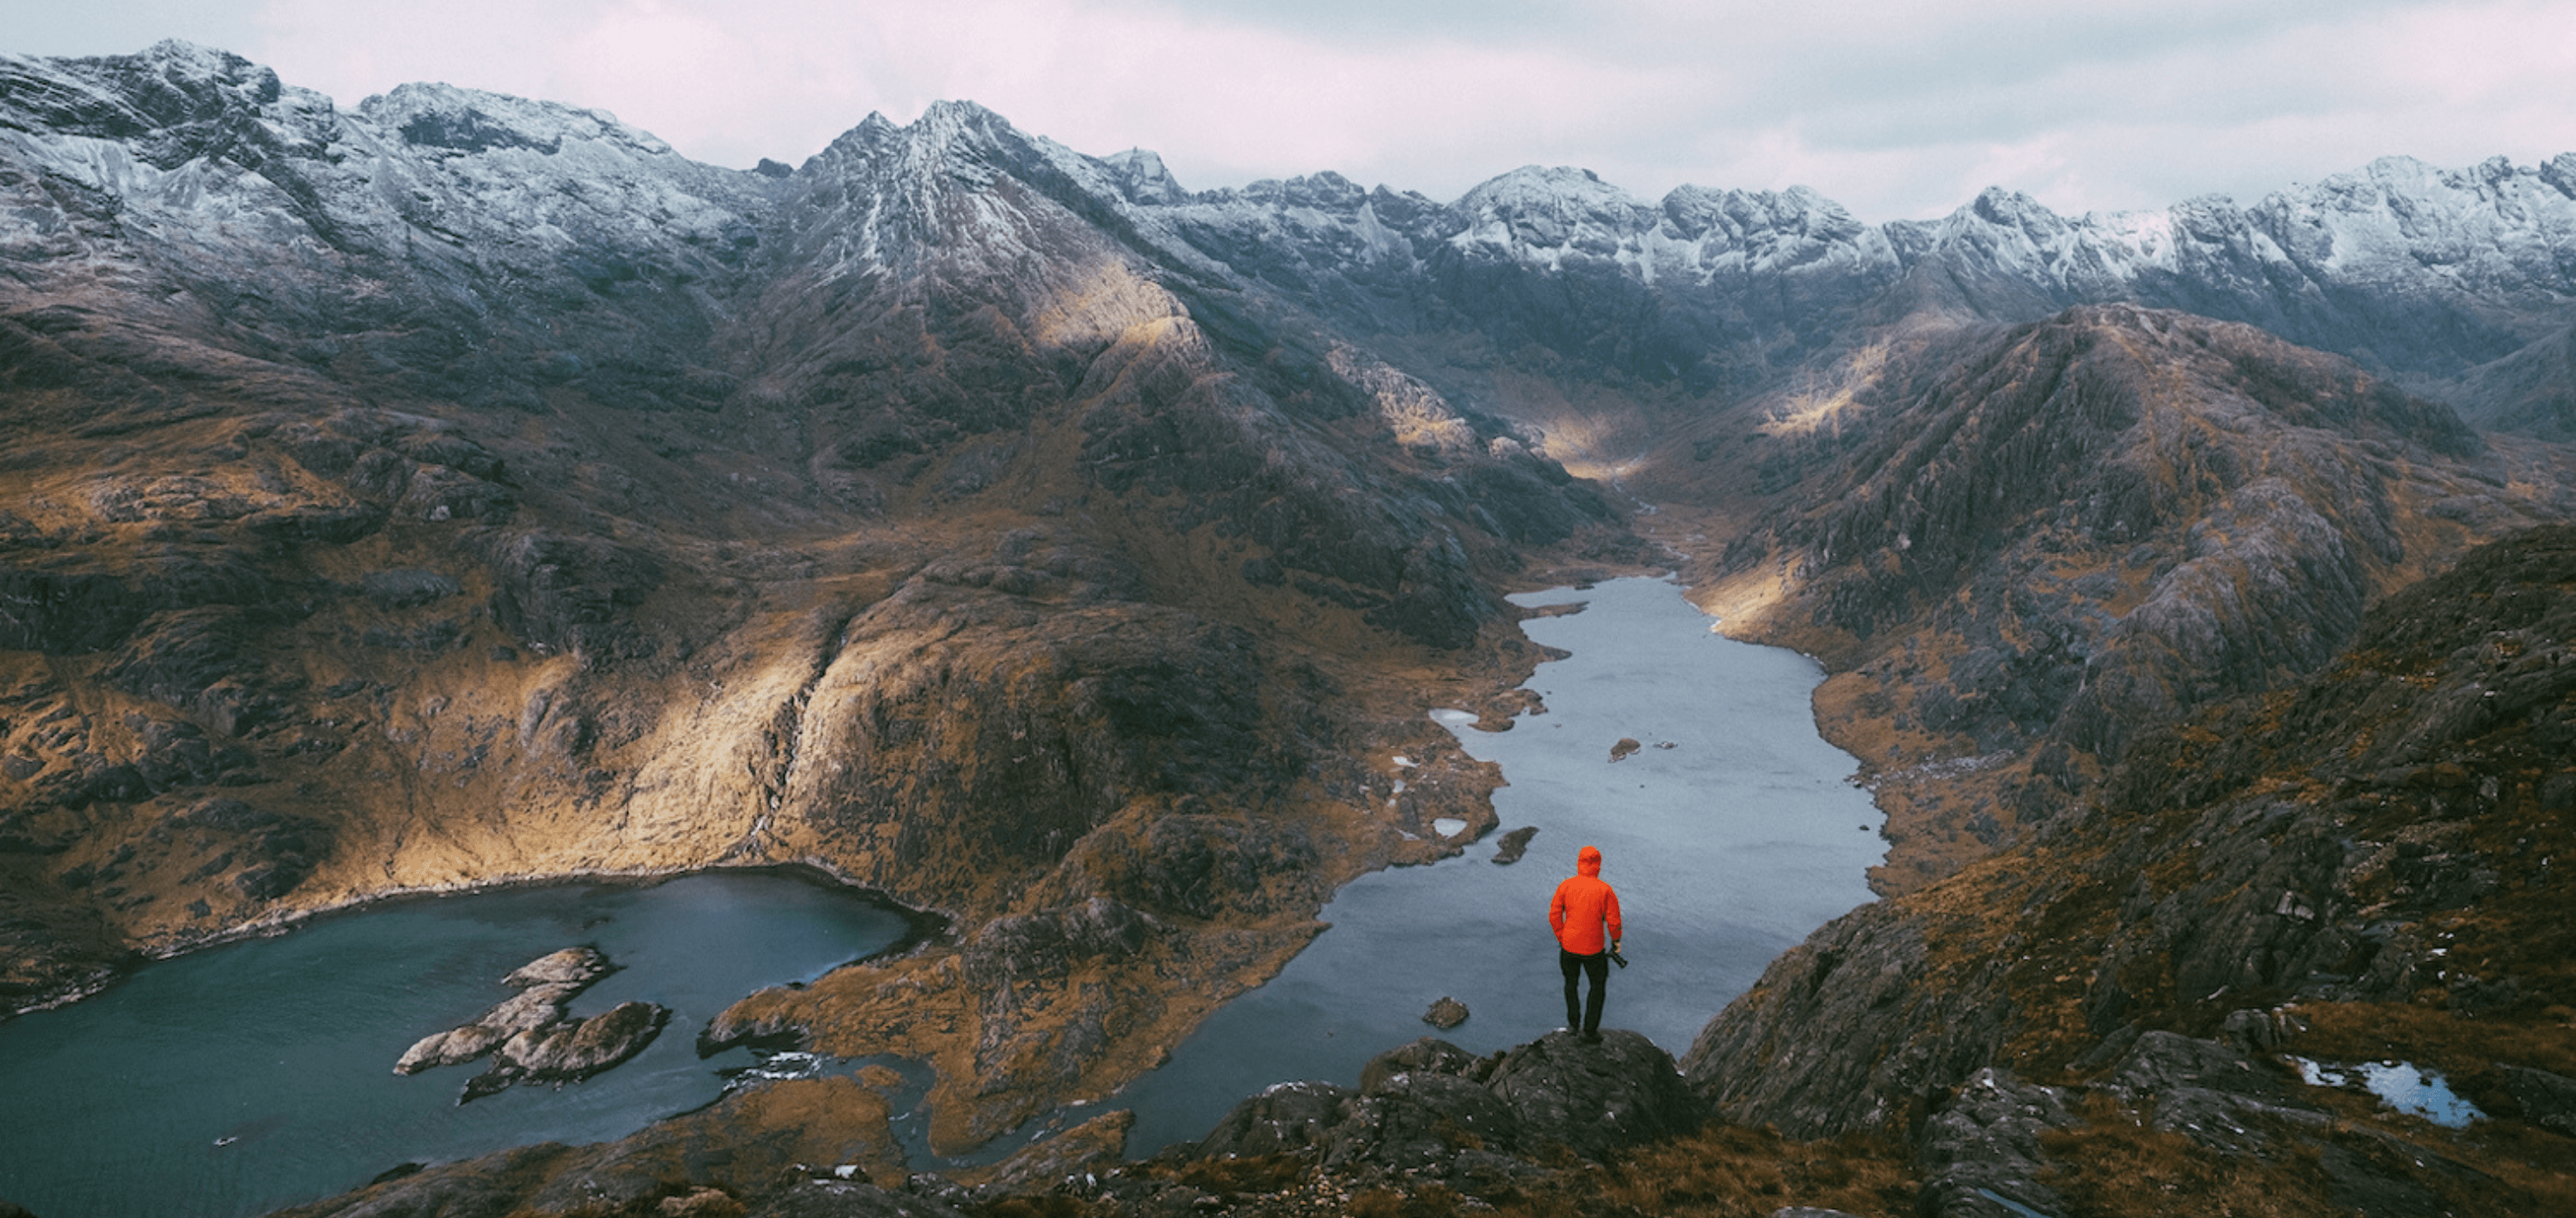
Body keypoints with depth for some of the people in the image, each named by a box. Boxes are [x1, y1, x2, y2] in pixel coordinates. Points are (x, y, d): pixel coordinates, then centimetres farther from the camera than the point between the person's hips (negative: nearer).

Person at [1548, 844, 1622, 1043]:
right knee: (1598, 986, 19)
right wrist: (1616, 940, 7)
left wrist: (1560, 937, 9)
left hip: (1568, 945, 2)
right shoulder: (1605, 890, -15)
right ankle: (1590, 1031, 21)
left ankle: (1573, 1021, 36)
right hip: (1594, 950, -2)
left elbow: (1554, 915, -6)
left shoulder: (1565, 886, -9)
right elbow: (1613, 921, -12)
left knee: (1570, 982, 28)